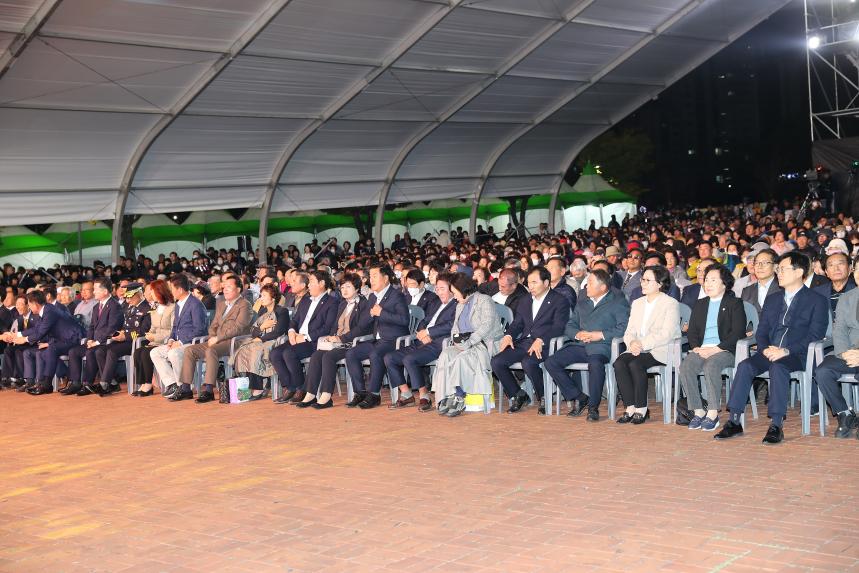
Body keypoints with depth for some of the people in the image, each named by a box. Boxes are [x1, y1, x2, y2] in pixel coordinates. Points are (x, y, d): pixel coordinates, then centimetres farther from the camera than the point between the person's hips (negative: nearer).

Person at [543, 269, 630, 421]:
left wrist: (600, 335, -15)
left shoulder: (618, 302, 6)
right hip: (580, 345, 6)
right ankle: (578, 398, -4)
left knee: (595, 363, -39)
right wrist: (577, 334, -3)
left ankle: (593, 407, -22)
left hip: (602, 346, -6)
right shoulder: (582, 302, 25)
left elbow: (623, 328, -8)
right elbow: (569, 326, 20)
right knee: (551, 362, -15)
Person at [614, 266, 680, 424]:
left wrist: (642, 344, -18)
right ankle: (630, 408, -21)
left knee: (635, 364, -32)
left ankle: (641, 409, -20)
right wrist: (631, 343, -9)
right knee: (619, 363, -25)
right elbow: (629, 331, 15)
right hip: (638, 350, 6)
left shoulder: (671, 304, 0)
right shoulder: (637, 303, 22)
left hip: (660, 351, -6)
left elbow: (666, 334, -12)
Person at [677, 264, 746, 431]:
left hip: (724, 350, -5)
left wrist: (716, 349, -14)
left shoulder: (734, 303, 7)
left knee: (711, 366, -36)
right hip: (701, 350, 5)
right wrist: (696, 347, -3)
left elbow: (738, 332, -4)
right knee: (685, 367, -26)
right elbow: (692, 331, 18)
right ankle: (698, 411, -18)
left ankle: (713, 414, -27)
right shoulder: (700, 305, 24)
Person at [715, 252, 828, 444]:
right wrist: (765, 349, -5)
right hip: (770, 353, 5)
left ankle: (776, 426, -35)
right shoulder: (772, 299, 23)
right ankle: (734, 422, -26)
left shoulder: (817, 300, 5)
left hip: (797, 355, -5)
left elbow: (815, 335, -6)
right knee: (745, 365, -25)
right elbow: (761, 332, 19)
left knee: (778, 367, -36)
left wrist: (786, 351, -19)